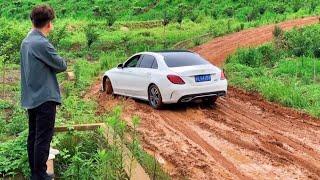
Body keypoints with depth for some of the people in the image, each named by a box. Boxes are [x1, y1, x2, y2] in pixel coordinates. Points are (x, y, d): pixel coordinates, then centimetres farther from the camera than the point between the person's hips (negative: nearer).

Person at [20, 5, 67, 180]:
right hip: (44, 97, -9)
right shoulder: (42, 43, -19)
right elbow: (61, 65, -9)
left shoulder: (26, 41, 10)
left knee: (33, 136, 14)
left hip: (30, 98, 9)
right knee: (43, 138, -2)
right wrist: (61, 62, 10)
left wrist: (52, 66, 2)